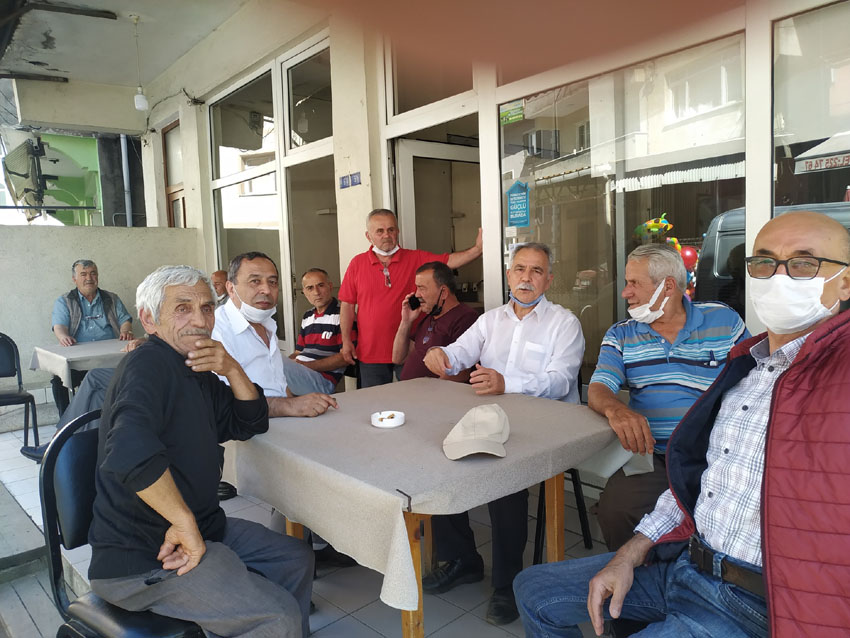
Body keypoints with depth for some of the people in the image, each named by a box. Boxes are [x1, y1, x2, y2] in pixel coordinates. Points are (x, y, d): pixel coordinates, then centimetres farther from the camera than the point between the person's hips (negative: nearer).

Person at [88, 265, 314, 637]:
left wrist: (232, 370, -6)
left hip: (199, 529, 10)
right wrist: (185, 523, -29)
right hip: (141, 561, -10)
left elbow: (250, 424, 11)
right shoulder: (149, 365, -21)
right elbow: (130, 453, -38)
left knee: (296, 560, 15)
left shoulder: (197, 373, 9)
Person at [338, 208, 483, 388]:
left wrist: (477, 249, -23)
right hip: (371, 352, 1)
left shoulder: (415, 259, 2)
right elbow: (347, 304, 5)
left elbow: (450, 261, -7)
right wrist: (346, 340, 0)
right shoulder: (357, 263, 4)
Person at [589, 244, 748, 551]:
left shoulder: (724, 320, 7)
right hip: (650, 455, 1)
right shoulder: (621, 335, 10)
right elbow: (598, 389, -1)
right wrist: (615, 410, -26)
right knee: (613, 508, -26)